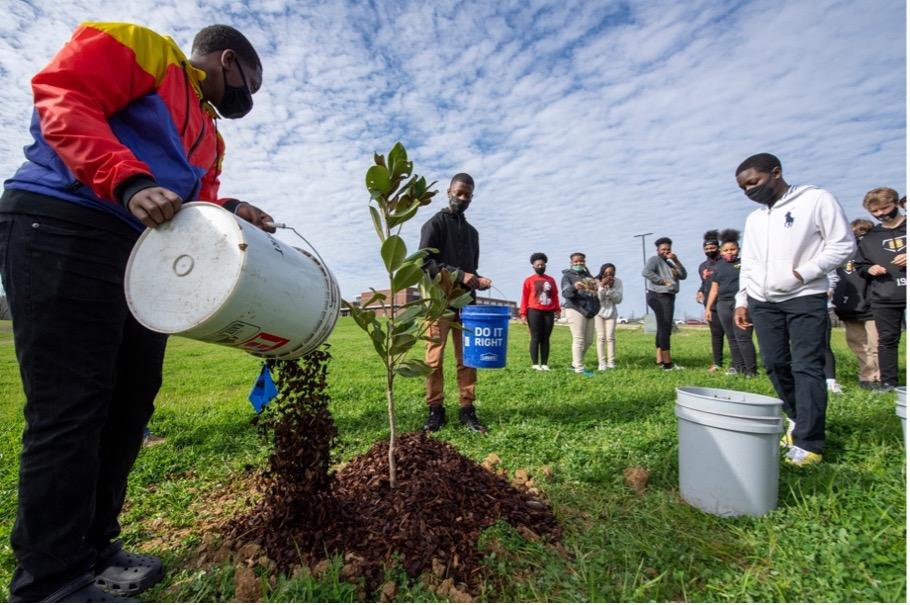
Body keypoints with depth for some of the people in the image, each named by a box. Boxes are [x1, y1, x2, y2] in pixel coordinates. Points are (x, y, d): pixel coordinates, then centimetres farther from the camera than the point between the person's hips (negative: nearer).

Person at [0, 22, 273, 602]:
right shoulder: (147, 49, 5)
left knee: (129, 404, 8)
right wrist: (130, 182, -24)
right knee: (70, 409, -8)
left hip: (144, 256, 9)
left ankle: (92, 548, 23)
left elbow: (197, 206, 15)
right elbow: (64, 98, -10)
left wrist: (228, 211, -6)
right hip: (63, 230, -9)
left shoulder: (209, 135, 25)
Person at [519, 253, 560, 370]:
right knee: (536, 338, -1)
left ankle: (544, 364, 10)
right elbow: (525, 297, -2)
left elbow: (555, 296, 13)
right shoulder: (529, 280, 2)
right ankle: (535, 364, 4)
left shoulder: (551, 280, 13)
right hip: (534, 312, -4)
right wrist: (523, 313, -8)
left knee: (546, 339, 6)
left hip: (548, 312, 4)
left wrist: (557, 310, 4)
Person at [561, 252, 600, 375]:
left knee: (588, 340, 9)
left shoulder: (588, 275, 18)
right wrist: (574, 287, -37)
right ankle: (579, 368, -5)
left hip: (589, 311, 7)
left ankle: (575, 363, 22)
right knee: (579, 339, -9)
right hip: (575, 310, -7)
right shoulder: (568, 276, -1)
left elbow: (595, 292, 30)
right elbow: (566, 293, -18)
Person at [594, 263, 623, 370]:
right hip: (598, 312, -2)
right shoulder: (596, 281, -17)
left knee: (610, 337, -3)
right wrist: (602, 286, -30)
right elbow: (596, 299, -21)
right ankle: (601, 363, -4)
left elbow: (618, 300, -13)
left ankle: (611, 362, 3)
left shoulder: (618, 281, -11)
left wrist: (611, 287, -25)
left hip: (611, 312, 2)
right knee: (601, 337, -6)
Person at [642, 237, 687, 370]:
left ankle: (661, 361, 17)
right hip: (659, 297, -10)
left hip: (667, 297, 10)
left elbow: (683, 275, 11)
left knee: (663, 329, 11)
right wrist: (663, 281, -20)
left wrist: (676, 261, 0)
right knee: (665, 329, -12)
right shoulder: (654, 259, -4)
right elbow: (646, 272, -24)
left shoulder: (670, 263, 23)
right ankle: (667, 363, -12)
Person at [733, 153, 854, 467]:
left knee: (807, 367, -6)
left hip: (806, 298, -5)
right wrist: (741, 301, 9)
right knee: (775, 364, 6)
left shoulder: (817, 200, -1)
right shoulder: (754, 219, 15)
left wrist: (805, 272, -16)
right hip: (762, 302, 5)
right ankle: (797, 419, 26)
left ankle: (808, 443, -1)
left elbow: (842, 245, -4)